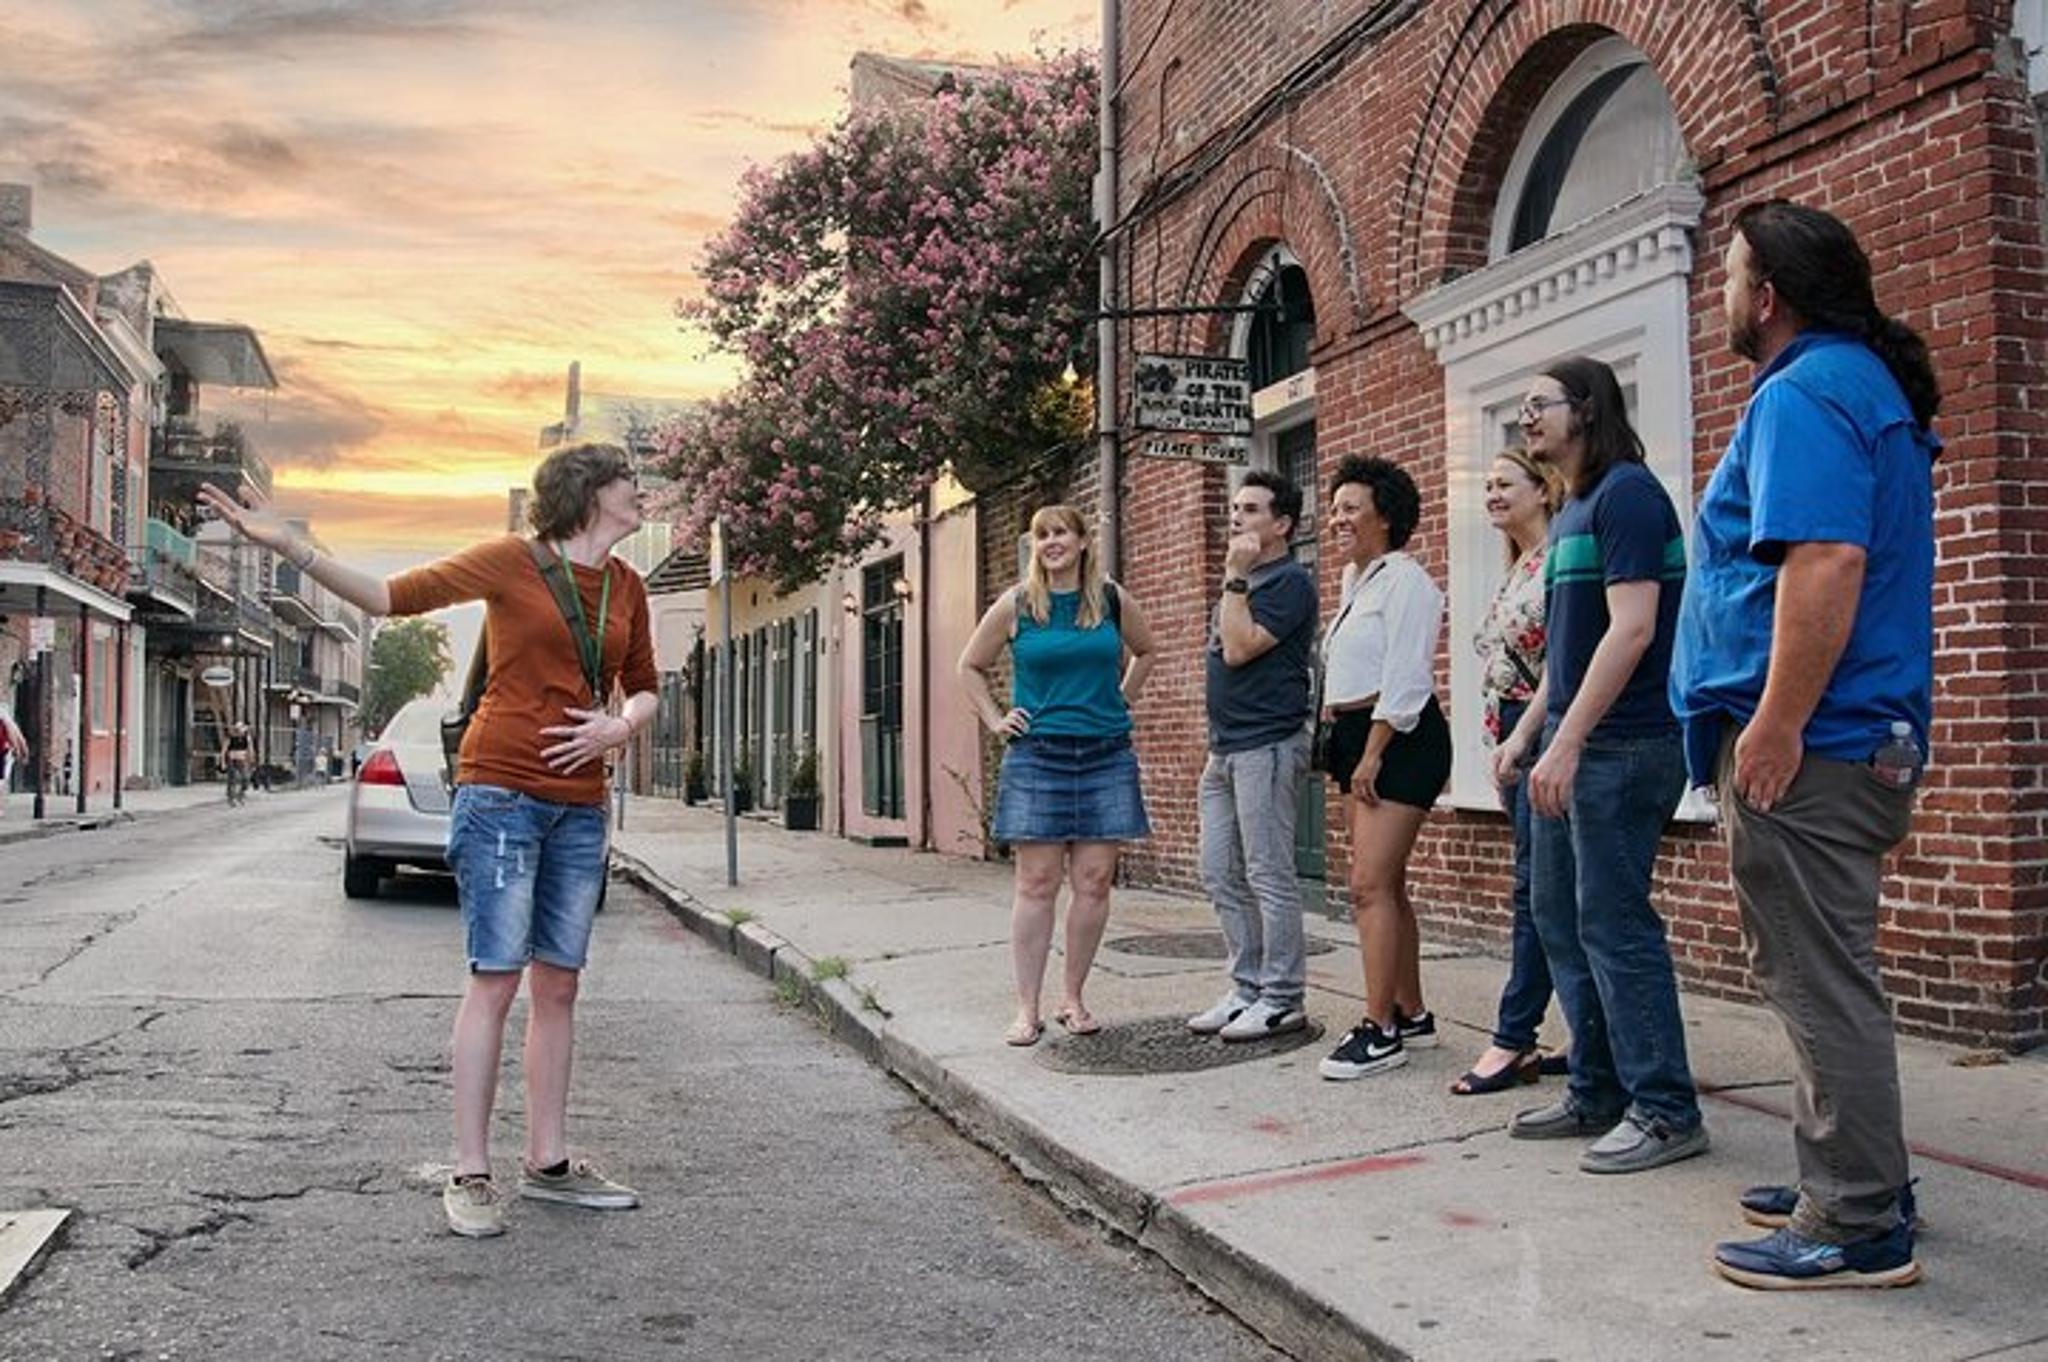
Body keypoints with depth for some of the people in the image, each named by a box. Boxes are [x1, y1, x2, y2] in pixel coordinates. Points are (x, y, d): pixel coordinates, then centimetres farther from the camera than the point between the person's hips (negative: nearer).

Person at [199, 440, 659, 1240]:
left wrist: (620, 727, -1)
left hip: (579, 805, 6)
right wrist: (293, 549, -12)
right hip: (502, 793, -5)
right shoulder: (511, 561, -3)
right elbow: (392, 597, -2)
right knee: (496, 979, -7)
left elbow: (642, 688, 21)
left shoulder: (626, 588, 11)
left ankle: (548, 1162, 17)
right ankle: (470, 1175, 1)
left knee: (558, 985, 8)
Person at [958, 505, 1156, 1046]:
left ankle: (1073, 999, 15)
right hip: (1037, 758, -2)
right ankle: (1027, 1008, 3)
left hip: (1106, 757, 2)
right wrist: (996, 720, 4)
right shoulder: (1015, 605, 2)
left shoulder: (1114, 600, 6)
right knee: (1037, 883, -3)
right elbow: (970, 666, 13)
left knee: (1094, 882, 1)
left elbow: (1144, 652, 25)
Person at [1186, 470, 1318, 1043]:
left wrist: (1235, 579, -14)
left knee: (1268, 876, -6)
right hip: (1227, 749, 10)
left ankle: (1282, 999, 2)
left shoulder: (1288, 581, -9)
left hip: (1266, 747, -10)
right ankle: (1247, 988, 19)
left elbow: (1239, 649, -19)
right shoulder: (1245, 582, 20)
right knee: (1221, 875, 11)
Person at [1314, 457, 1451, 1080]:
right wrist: (1345, 743, 15)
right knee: (1385, 885, 13)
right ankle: (1412, 1015, 23)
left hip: (1399, 741, -10)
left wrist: (1372, 755, -19)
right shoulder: (1354, 579, 18)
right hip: (1357, 739, 10)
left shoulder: (1404, 580, -11)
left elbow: (1405, 679, -17)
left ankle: (1380, 1030, -9)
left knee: (1371, 885, -13)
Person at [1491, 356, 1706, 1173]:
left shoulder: (1626, 494, -11)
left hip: (1622, 746, -10)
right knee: (1559, 917, 12)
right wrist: (1526, 734, 18)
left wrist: (1567, 742, -23)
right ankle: (1598, 1094, 22)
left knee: (1613, 923, -7)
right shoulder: (1571, 513, 19)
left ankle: (1665, 1111, 4)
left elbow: (1631, 628, -20)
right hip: (1571, 745, 10)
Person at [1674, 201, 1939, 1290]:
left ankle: (1859, 1227, 4)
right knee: (1819, 972, 18)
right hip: (1867, 737, 11)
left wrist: (1775, 725, -25)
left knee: (1819, 981, -4)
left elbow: (1826, 563, -26)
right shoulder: (1872, 384, 20)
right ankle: (1852, 1183, 29)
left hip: (1807, 740, -11)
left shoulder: (1805, 394, -14)